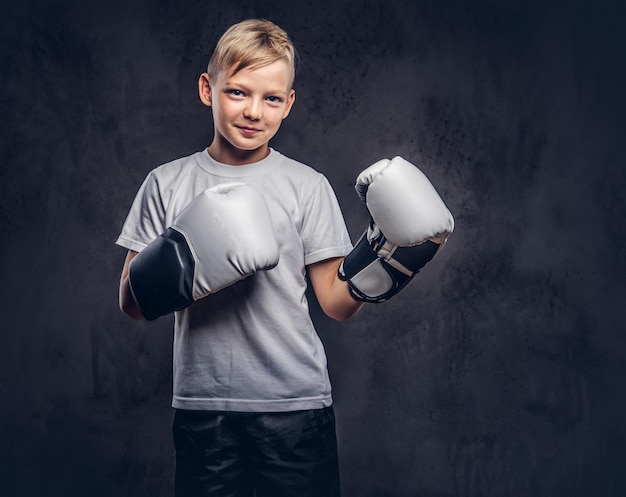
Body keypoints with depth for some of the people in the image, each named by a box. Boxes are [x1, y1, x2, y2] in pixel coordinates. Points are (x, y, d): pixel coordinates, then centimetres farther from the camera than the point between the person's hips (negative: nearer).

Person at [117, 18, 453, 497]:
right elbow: (132, 304, 2)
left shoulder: (308, 187, 1)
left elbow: (336, 302, -1)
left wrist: (384, 258, -17)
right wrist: (177, 267, -17)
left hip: (296, 404, -1)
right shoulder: (166, 184, 4)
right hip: (202, 405, 1)